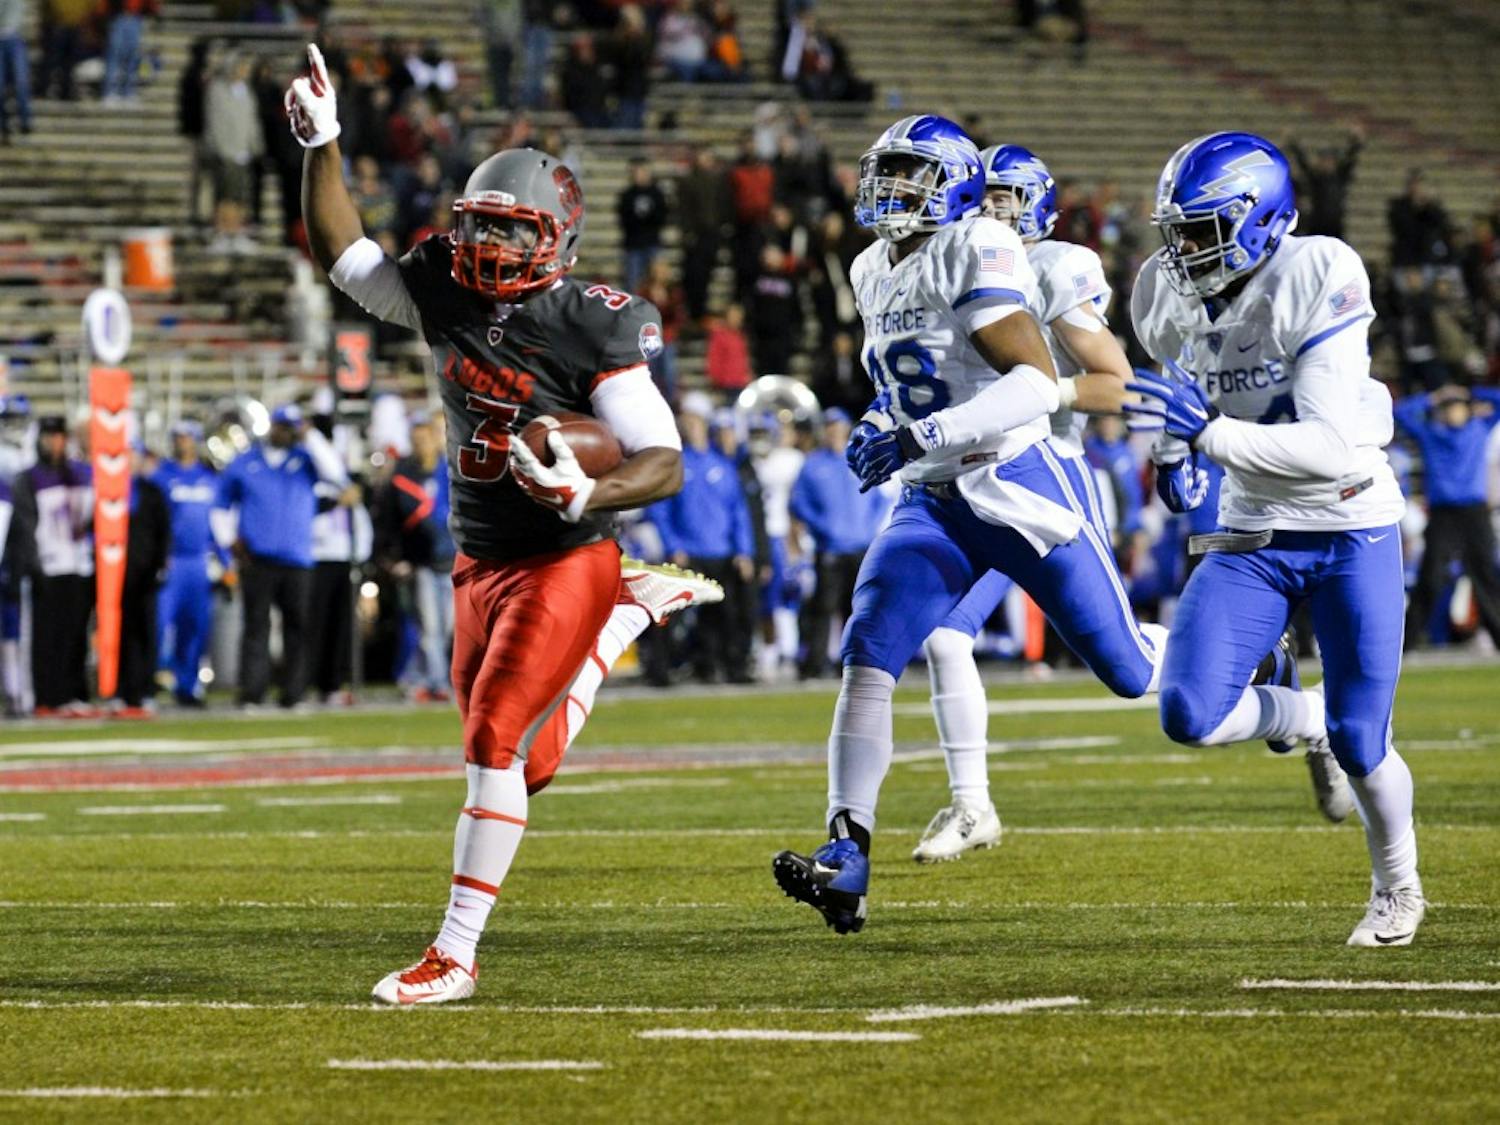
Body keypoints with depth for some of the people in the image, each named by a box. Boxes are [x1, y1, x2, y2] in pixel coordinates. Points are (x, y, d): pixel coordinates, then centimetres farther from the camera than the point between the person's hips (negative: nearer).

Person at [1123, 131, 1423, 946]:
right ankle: (1308, 718, 19)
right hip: (1252, 539, 5)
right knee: (1188, 717, -14)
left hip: (1351, 534, -5)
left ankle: (1397, 884, 31)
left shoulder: (1320, 282, -22)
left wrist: (1210, 434, -36)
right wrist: (1174, 449, 1)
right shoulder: (1167, 298, -4)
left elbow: (1333, 446, -29)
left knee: (1361, 745, 0)